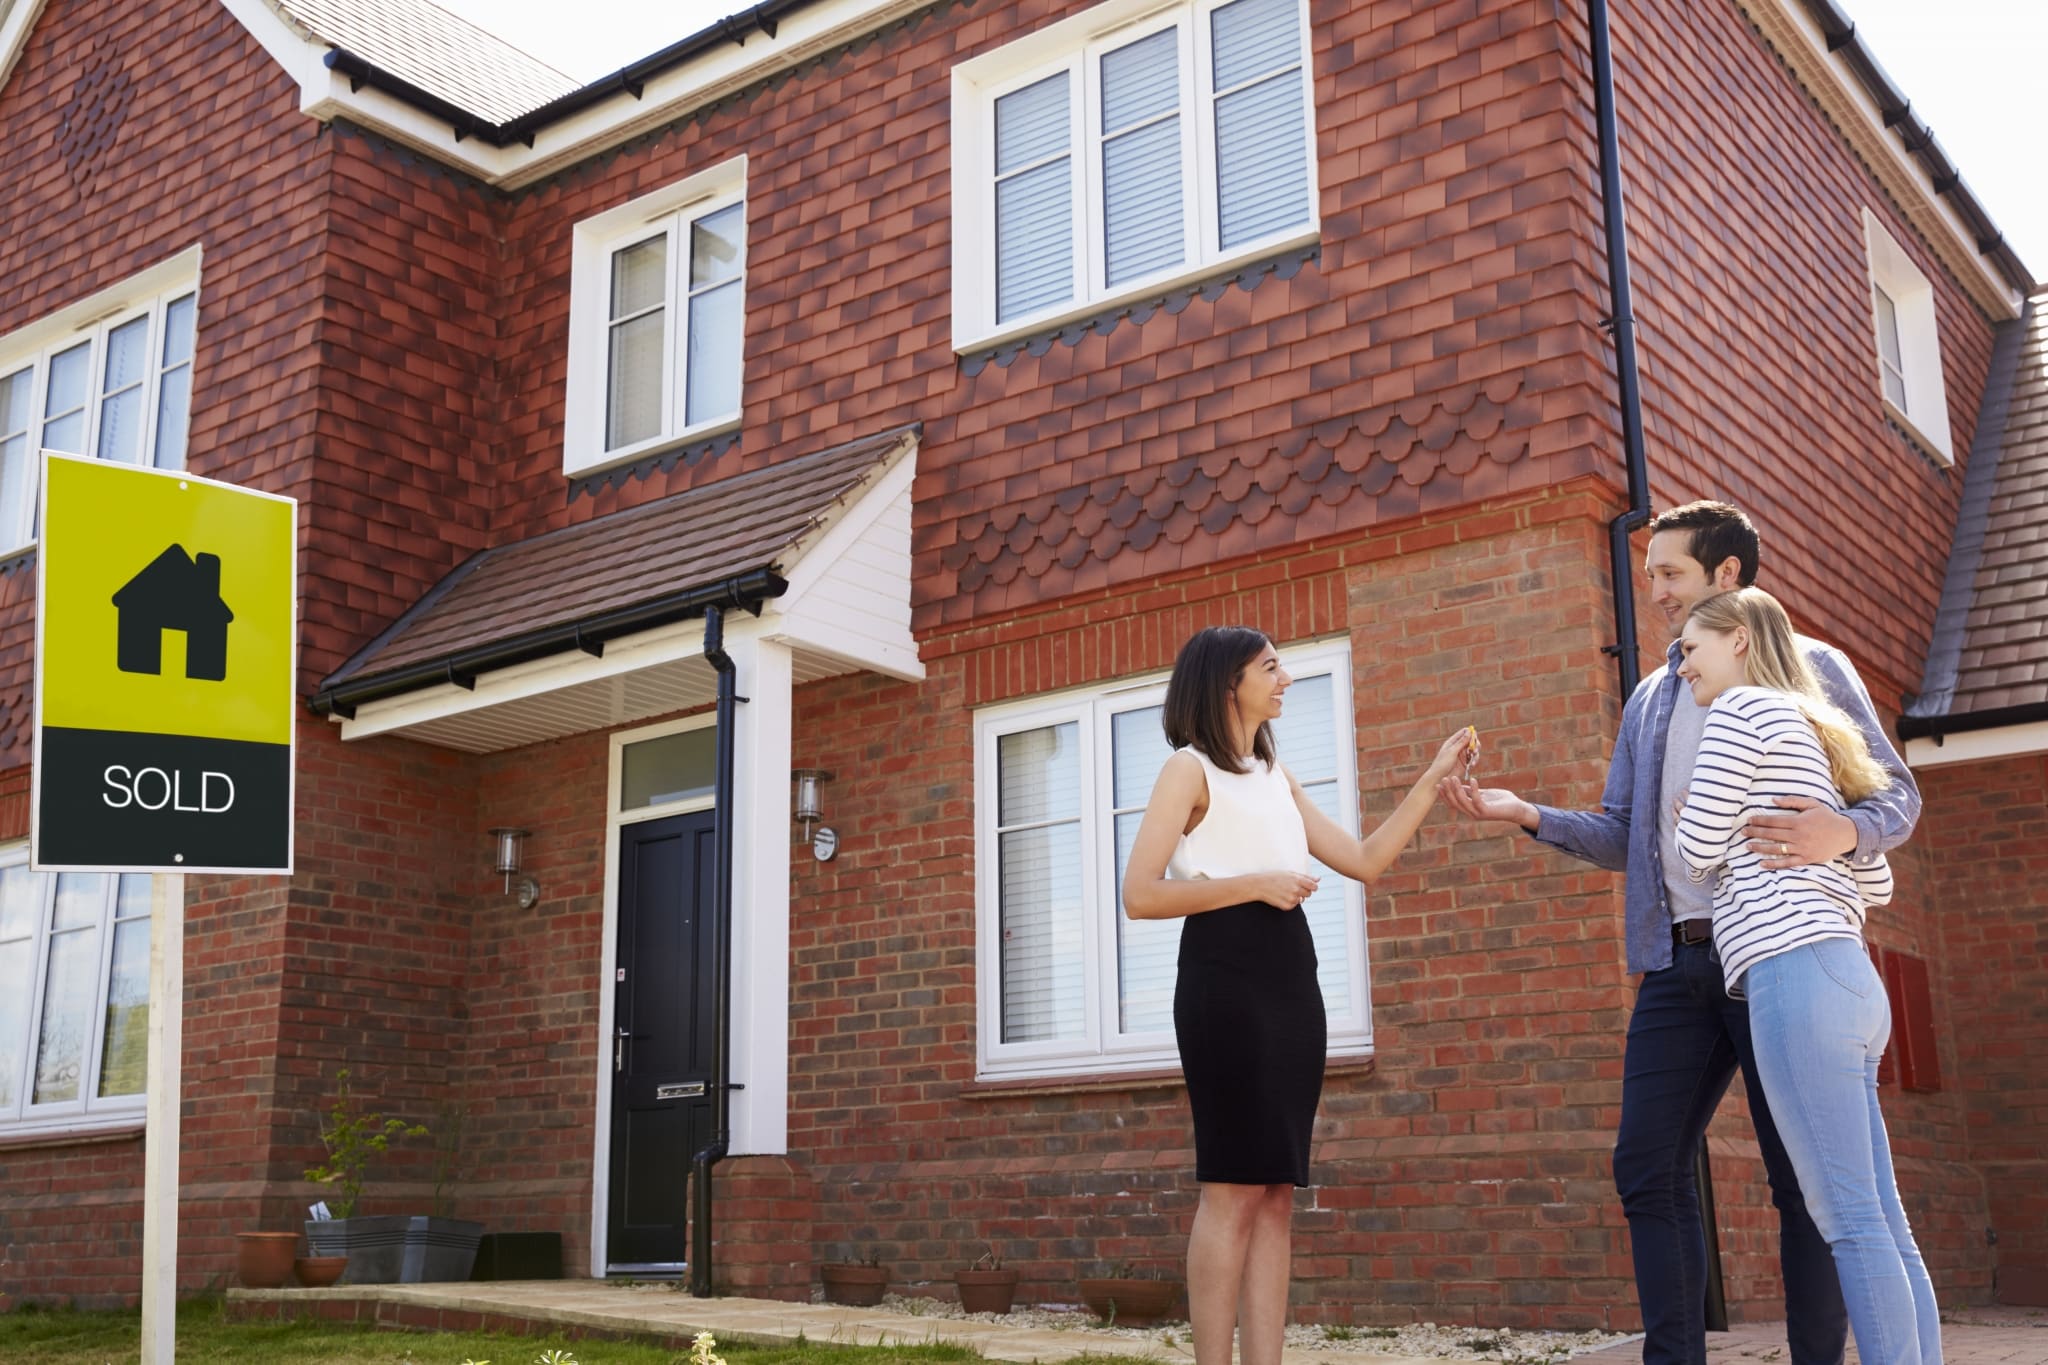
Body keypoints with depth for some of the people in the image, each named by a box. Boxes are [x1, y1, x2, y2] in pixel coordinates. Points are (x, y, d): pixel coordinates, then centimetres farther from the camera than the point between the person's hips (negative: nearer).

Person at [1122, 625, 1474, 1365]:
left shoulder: (1274, 776, 21)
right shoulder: (1190, 769, -2)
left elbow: (1365, 861, 18)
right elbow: (1140, 895, -11)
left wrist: (1433, 779, 14)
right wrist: (1255, 883, -14)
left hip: (1291, 987, 8)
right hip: (1225, 985, -8)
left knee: (1276, 1193, 3)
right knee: (1234, 1187, -10)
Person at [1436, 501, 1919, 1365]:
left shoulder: (1808, 667, 4)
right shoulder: (1650, 701, 19)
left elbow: (1896, 793, 0)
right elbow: (1620, 836, 17)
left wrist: (1846, 832, -23)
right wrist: (1530, 816, 0)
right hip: (1678, 962, 5)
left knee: (1801, 1176, 0)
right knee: (1648, 1167, 0)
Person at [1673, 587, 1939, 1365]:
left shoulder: (1744, 709, 0)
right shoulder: (1818, 734, 26)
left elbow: (1699, 851, -4)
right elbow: (1876, 884, 25)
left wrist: (1692, 816, 17)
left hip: (1797, 977, -9)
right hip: (1848, 980, 9)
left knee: (1851, 1222, -10)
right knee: (1883, 1226, 5)